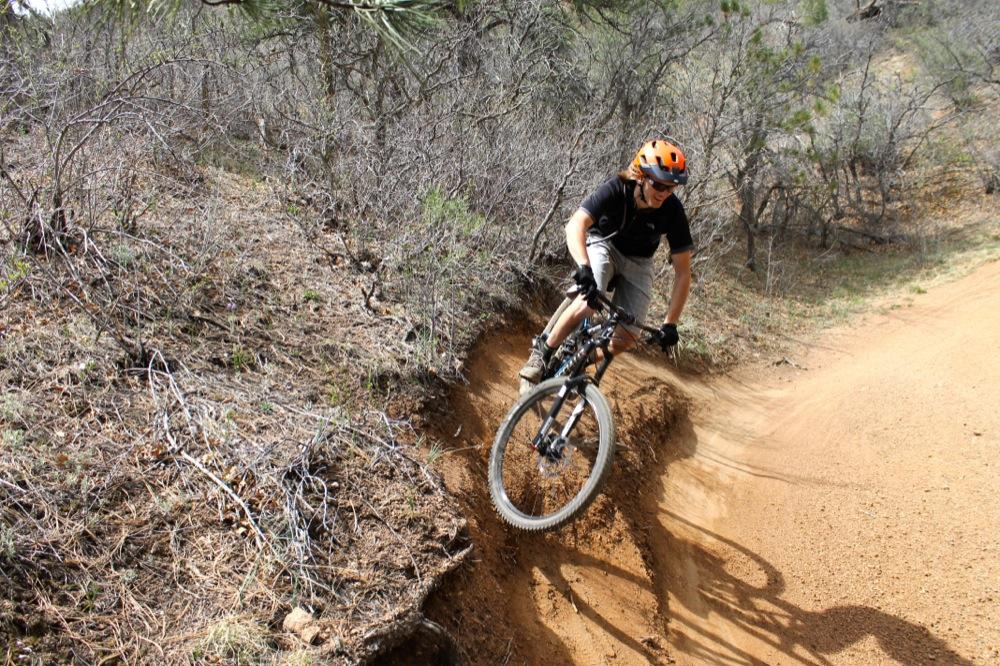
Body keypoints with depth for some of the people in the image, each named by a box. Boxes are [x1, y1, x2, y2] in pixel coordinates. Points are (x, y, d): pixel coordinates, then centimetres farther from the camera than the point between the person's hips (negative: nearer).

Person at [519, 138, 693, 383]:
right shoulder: (616, 189, -29)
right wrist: (583, 267, -58)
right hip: (603, 244, -3)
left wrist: (670, 323, -22)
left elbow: (683, 272, -18)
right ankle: (542, 351, -13)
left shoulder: (673, 210, -24)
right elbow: (576, 225, -41)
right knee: (588, 303, -33)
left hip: (637, 263, 3)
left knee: (627, 337, -11)